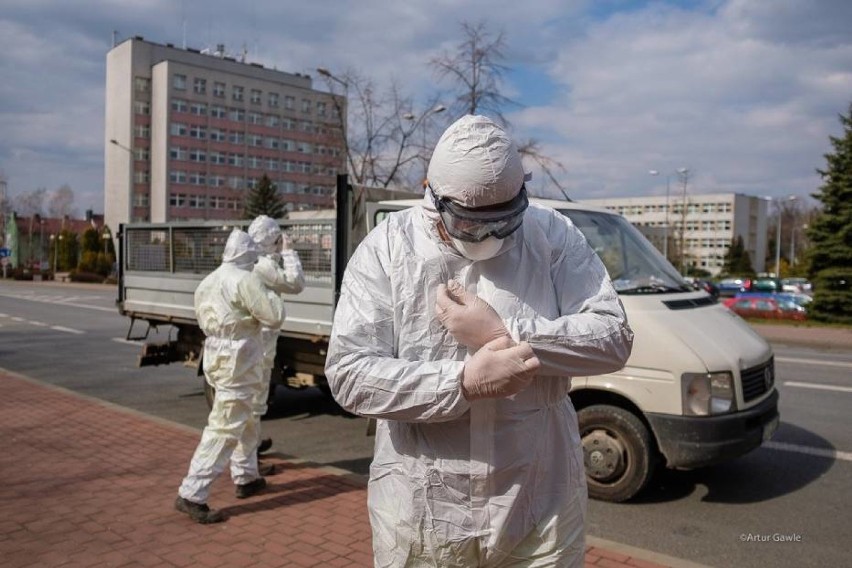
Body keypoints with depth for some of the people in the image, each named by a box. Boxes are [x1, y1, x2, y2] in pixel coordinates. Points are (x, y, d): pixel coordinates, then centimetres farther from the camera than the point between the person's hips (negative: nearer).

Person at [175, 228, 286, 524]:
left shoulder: (207, 282, 11)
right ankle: (191, 495, -6)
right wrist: (268, 293, 2)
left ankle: (246, 478, 34)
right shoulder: (245, 280, -16)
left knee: (244, 420, 23)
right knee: (224, 428, -7)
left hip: (217, 357, 10)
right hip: (238, 363, -10)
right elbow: (275, 316, -15)